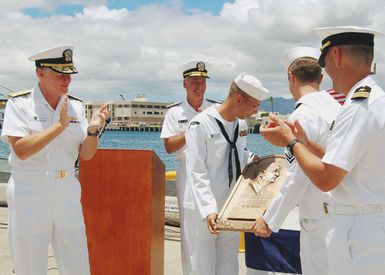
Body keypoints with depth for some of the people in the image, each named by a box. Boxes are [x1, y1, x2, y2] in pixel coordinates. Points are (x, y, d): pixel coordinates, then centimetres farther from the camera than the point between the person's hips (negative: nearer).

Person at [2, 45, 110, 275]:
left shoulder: (75, 106, 5)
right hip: (29, 195, -4)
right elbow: (21, 150, -19)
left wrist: (93, 130, -16)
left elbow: (86, 154, 3)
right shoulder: (19, 104, -7)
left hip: (67, 193, 4)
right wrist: (60, 126, -24)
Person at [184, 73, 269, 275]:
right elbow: (196, 173, -20)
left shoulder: (241, 124, 5)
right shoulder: (201, 125, -17)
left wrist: (251, 160, -2)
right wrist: (208, 209, -29)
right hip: (204, 210, -6)